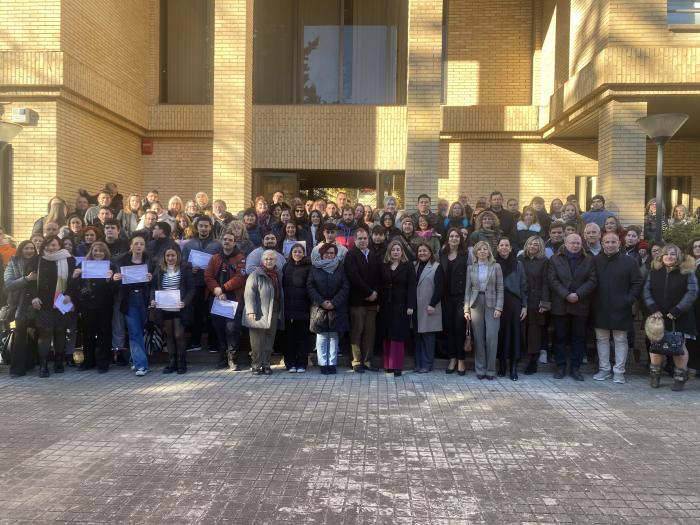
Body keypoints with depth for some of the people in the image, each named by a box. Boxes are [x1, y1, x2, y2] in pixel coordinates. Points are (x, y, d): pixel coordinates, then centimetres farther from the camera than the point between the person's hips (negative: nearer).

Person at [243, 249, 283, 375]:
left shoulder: (278, 275, 15)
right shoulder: (256, 275, -5)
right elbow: (249, 293, -11)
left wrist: (281, 313, 15)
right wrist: (251, 310, -20)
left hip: (274, 314, 6)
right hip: (259, 314, -6)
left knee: (269, 342, 9)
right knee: (258, 342, -2)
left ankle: (266, 365, 17)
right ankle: (257, 366, 7)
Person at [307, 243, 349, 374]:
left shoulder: (340, 267, 4)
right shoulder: (315, 267, 5)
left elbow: (345, 287, 0)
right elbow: (310, 286, 1)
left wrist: (334, 302, -10)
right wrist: (321, 302, -9)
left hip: (336, 308, 0)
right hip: (319, 308, 0)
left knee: (334, 337, 2)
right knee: (321, 337, 1)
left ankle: (332, 363, 8)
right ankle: (323, 364, 7)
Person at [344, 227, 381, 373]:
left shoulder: (374, 255, 16)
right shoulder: (351, 255, -2)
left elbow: (379, 275, 11)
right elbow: (353, 276, -13)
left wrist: (375, 292, -5)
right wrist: (369, 293, -12)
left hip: (372, 300, 5)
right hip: (357, 300, -5)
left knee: (370, 332, 5)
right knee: (357, 331, -2)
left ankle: (367, 361, 12)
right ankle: (357, 362, 5)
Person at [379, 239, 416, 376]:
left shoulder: (408, 266, -2)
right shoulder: (384, 267, 10)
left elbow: (411, 287, -6)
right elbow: (381, 286, 10)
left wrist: (410, 306, -13)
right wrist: (379, 303, 4)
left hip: (401, 305, -4)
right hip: (386, 305, 4)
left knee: (398, 335, -5)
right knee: (387, 335, 6)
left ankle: (396, 366, -1)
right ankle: (387, 365, 14)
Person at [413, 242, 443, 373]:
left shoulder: (437, 267, -2)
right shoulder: (414, 266, 12)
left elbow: (439, 288, -7)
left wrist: (432, 304, -13)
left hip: (429, 307, -4)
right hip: (416, 307, 4)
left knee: (428, 336, 0)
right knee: (418, 335, 7)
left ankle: (427, 364, 7)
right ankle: (418, 363, 15)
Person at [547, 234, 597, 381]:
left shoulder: (589, 260, 8)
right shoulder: (555, 260, 4)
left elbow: (592, 281, -2)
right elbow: (552, 280, -5)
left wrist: (578, 294, -15)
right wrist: (566, 295, -15)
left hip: (580, 305, 1)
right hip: (560, 306, -1)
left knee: (579, 338, 5)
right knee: (560, 337, 4)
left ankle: (575, 367, 13)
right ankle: (560, 367, 12)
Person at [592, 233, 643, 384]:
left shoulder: (629, 262, -1)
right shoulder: (595, 261, 4)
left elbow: (637, 283, 0)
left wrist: (629, 300, -10)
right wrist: (592, 302, -2)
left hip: (620, 309, -2)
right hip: (600, 309, 2)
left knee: (620, 340, 4)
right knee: (602, 339, 10)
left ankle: (619, 371, 12)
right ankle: (604, 369, 20)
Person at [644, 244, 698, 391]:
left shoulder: (687, 272, -1)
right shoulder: (654, 272, 7)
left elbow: (692, 292, -8)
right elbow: (647, 291, 2)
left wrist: (676, 311, -15)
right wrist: (653, 309, -12)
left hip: (679, 317, -2)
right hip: (658, 316, 2)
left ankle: (680, 377, 12)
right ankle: (654, 375, 16)